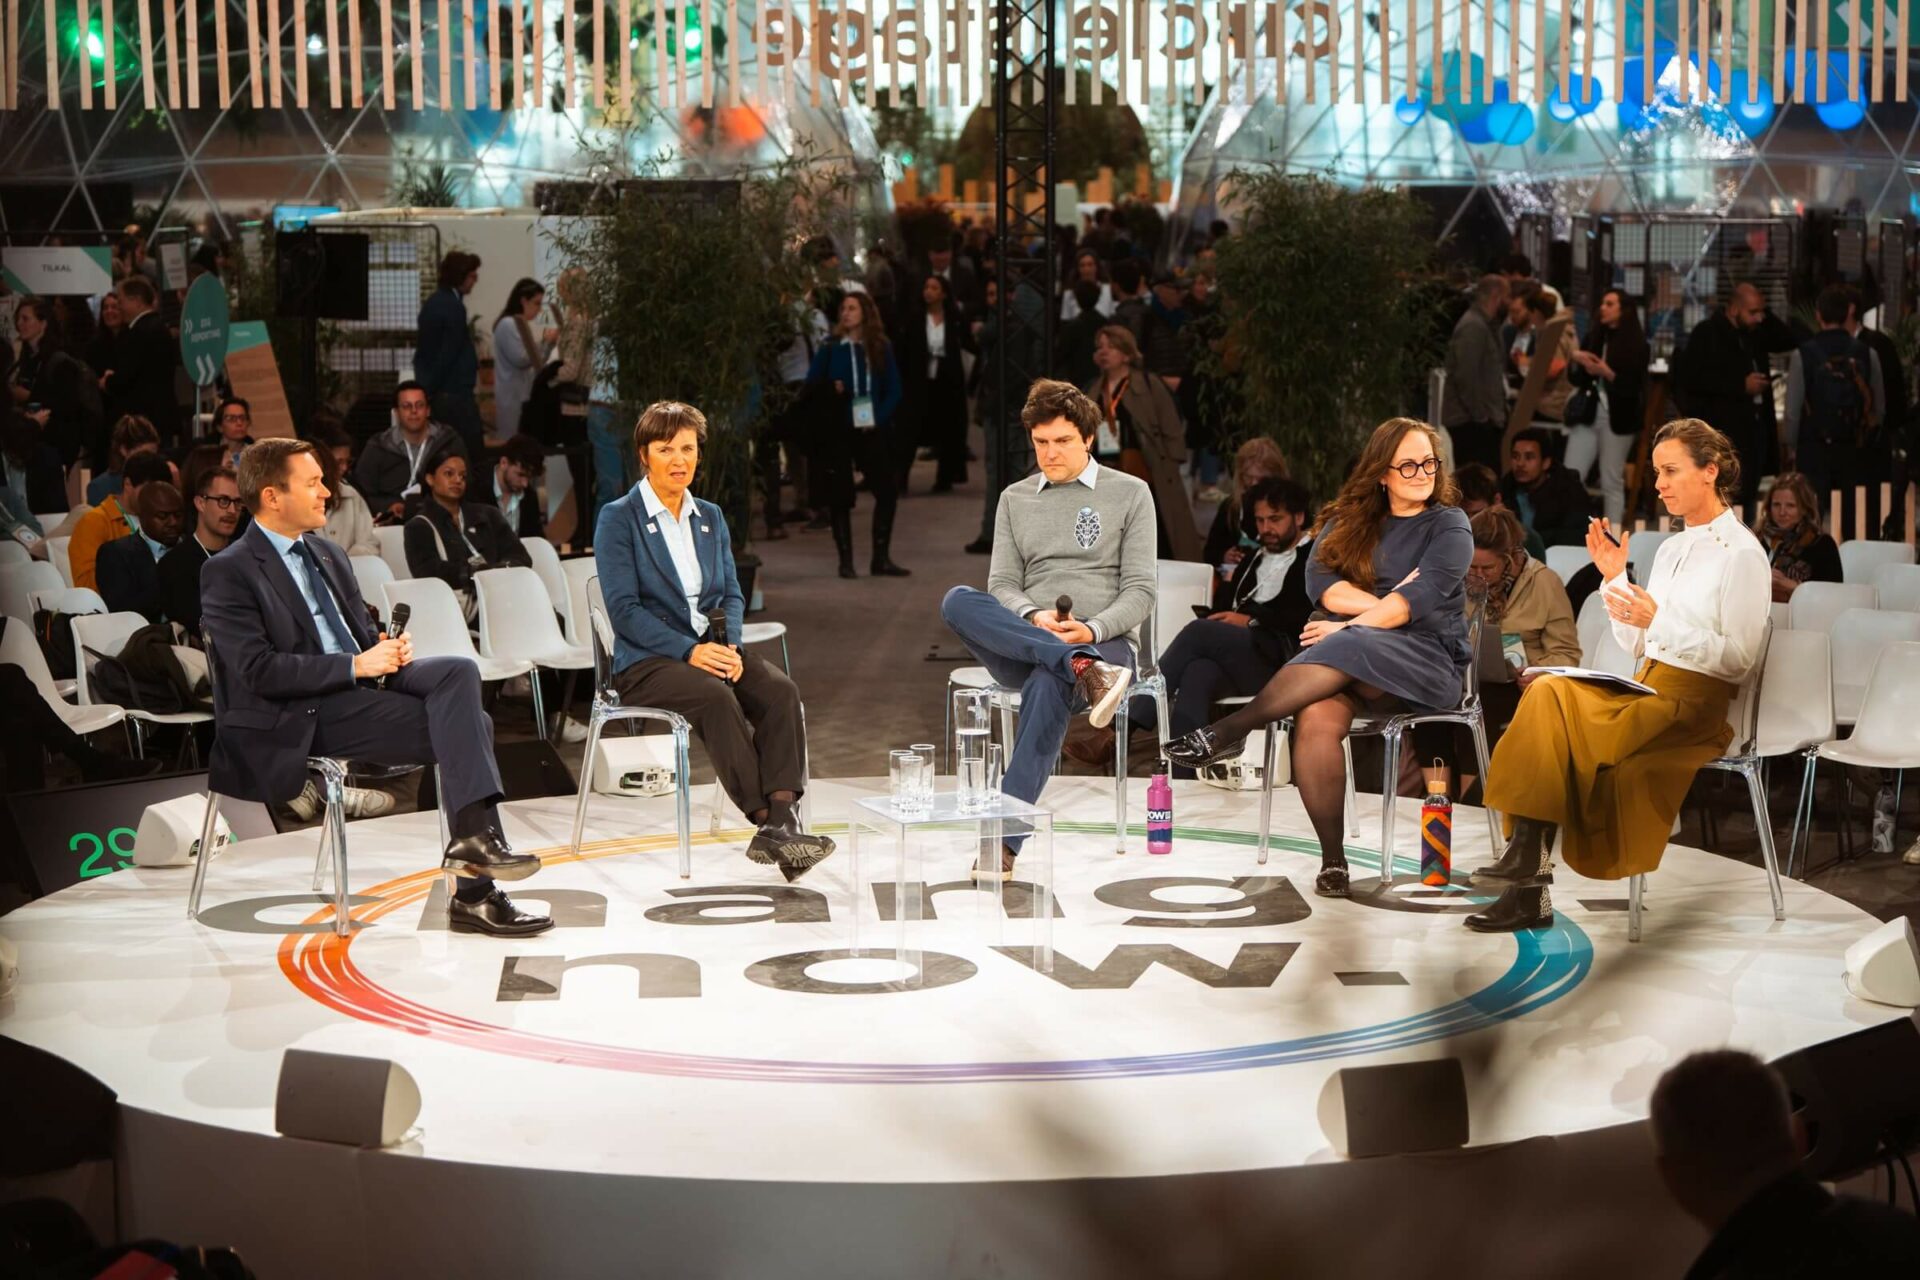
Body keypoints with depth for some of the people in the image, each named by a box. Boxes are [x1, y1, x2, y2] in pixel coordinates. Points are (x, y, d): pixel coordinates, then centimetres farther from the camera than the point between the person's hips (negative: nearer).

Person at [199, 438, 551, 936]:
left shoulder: (328, 555, 20)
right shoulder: (228, 573, -6)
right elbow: (259, 672, -16)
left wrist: (385, 649, 0)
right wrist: (356, 665, -19)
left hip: (362, 683, 8)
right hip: (301, 717, -8)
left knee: (459, 672, -20)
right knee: (467, 724, -22)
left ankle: (475, 838, -23)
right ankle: (474, 895, -23)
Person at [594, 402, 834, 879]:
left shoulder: (711, 517, 17)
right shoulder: (618, 519, -1)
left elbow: (731, 594, 15)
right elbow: (623, 608, -10)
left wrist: (729, 645, -8)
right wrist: (688, 651, -20)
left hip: (712, 649, 5)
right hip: (647, 661, -5)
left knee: (781, 689, -25)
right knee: (716, 697, -35)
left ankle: (783, 817, -37)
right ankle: (766, 821, -36)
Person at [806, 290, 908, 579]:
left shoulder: (881, 349, 5)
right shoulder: (830, 350, 3)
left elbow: (894, 390, 5)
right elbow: (812, 383, 5)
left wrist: (880, 417, -9)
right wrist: (830, 388, -15)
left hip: (872, 428, 1)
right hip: (837, 432, -1)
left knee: (887, 490, -4)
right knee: (840, 496, 0)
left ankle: (881, 558, 6)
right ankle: (845, 560, 7)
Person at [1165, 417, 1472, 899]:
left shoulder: (1449, 526, 7)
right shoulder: (1348, 519, 19)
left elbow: (1424, 595, -10)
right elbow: (1321, 581, 3)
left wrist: (1350, 626, -17)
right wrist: (1384, 605, -9)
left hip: (1426, 656, -3)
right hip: (1348, 659, 3)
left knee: (1344, 649, -38)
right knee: (1318, 717, -33)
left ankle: (1227, 732, -35)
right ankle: (1333, 860, -33)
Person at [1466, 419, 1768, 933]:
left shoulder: (1741, 553, -4)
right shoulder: (1672, 548, 20)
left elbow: (1739, 657, -11)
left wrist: (1659, 621, -19)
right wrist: (1614, 577, 7)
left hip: (1696, 703, -7)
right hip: (1648, 690, 7)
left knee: (1554, 700, -26)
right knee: (1546, 693, -22)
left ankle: (1529, 858, -22)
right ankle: (1527, 877, -27)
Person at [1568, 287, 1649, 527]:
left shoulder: (1635, 344, -2)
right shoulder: (1593, 338, 11)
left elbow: (1633, 387, -6)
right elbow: (1578, 379, 15)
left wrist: (1607, 373, -18)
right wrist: (1577, 361, -5)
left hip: (1616, 418, -4)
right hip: (1586, 412, 4)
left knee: (1612, 483, 1)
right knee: (1568, 476, -4)